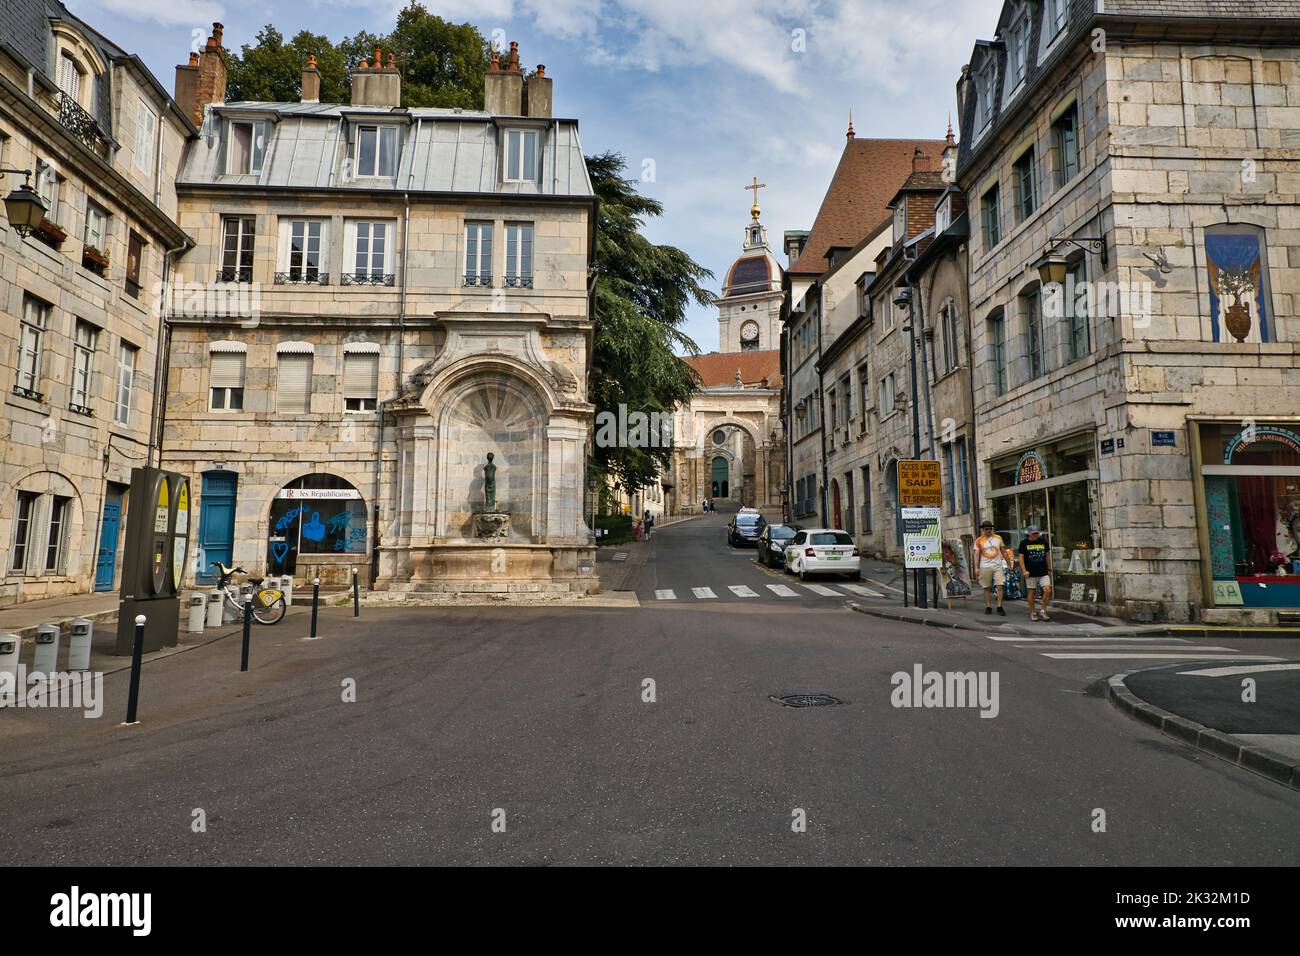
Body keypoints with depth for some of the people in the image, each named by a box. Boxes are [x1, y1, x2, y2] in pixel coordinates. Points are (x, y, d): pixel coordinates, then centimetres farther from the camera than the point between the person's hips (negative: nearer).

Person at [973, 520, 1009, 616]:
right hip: (985, 567, -1)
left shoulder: (998, 538, 9)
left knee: (1000, 586, -8)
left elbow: (1003, 551, 15)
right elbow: (976, 554, -2)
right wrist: (976, 567, -9)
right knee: (987, 588, 4)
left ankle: (999, 607, -2)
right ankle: (988, 607, 11)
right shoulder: (979, 540, 1)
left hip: (997, 565, 2)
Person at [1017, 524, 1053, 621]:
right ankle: (1032, 613, 15)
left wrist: (1049, 569, 14)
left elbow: (1047, 556, 16)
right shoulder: (1024, 543, 0)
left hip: (1043, 572, 2)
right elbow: (1021, 558, -1)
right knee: (1031, 592, 3)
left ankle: (1043, 611, 5)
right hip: (1031, 573, -2)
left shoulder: (1043, 542, 9)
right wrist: (1024, 570, -11)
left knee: (1048, 590, -9)